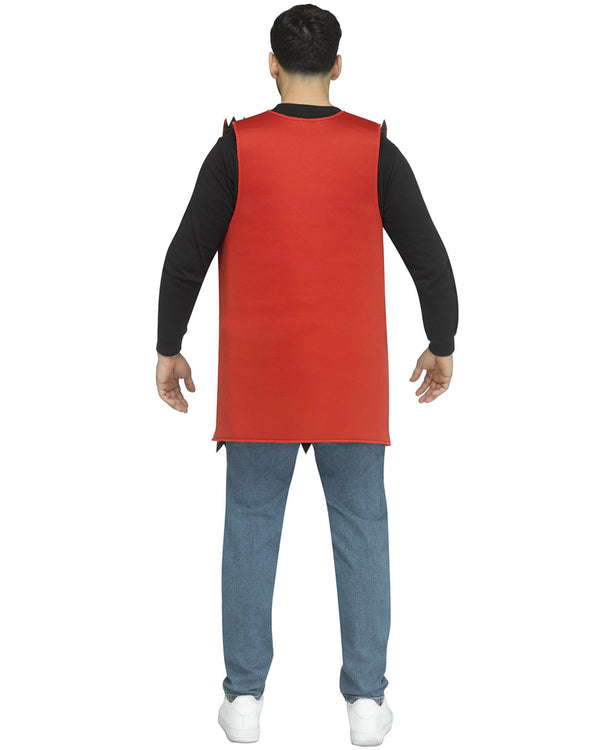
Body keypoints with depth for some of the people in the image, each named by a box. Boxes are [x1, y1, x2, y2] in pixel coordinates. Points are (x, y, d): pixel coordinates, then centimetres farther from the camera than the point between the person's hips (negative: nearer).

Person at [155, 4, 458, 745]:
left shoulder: (237, 147, -6)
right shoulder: (374, 149, -3)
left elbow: (185, 256, -5)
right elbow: (430, 258, -1)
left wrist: (168, 348, 6)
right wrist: (443, 345, 12)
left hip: (258, 377, 0)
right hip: (351, 379, 0)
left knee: (251, 528, 8)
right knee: (361, 529, 7)